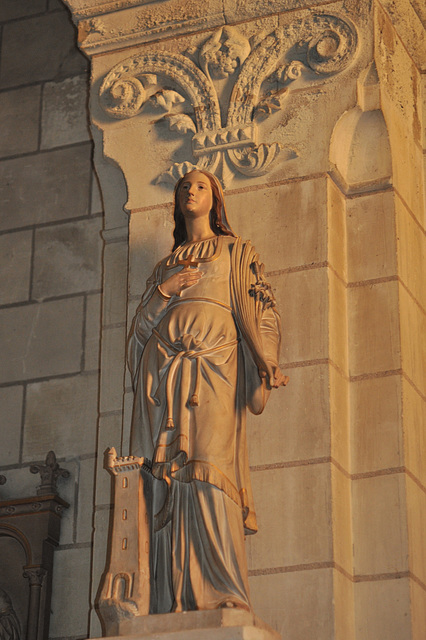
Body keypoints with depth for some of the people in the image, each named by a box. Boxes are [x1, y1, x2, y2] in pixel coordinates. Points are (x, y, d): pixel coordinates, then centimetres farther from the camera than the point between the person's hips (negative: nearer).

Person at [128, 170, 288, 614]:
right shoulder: (166, 264, 29)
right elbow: (142, 322, 22)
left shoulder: (236, 252, 20)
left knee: (210, 464, -20)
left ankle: (223, 592, -26)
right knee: (170, 473, -10)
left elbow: (258, 304, 8)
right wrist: (163, 291, 3)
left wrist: (266, 357, -8)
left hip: (214, 357, -3)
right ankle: (176, 599, -15)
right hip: (165, 358, 3)